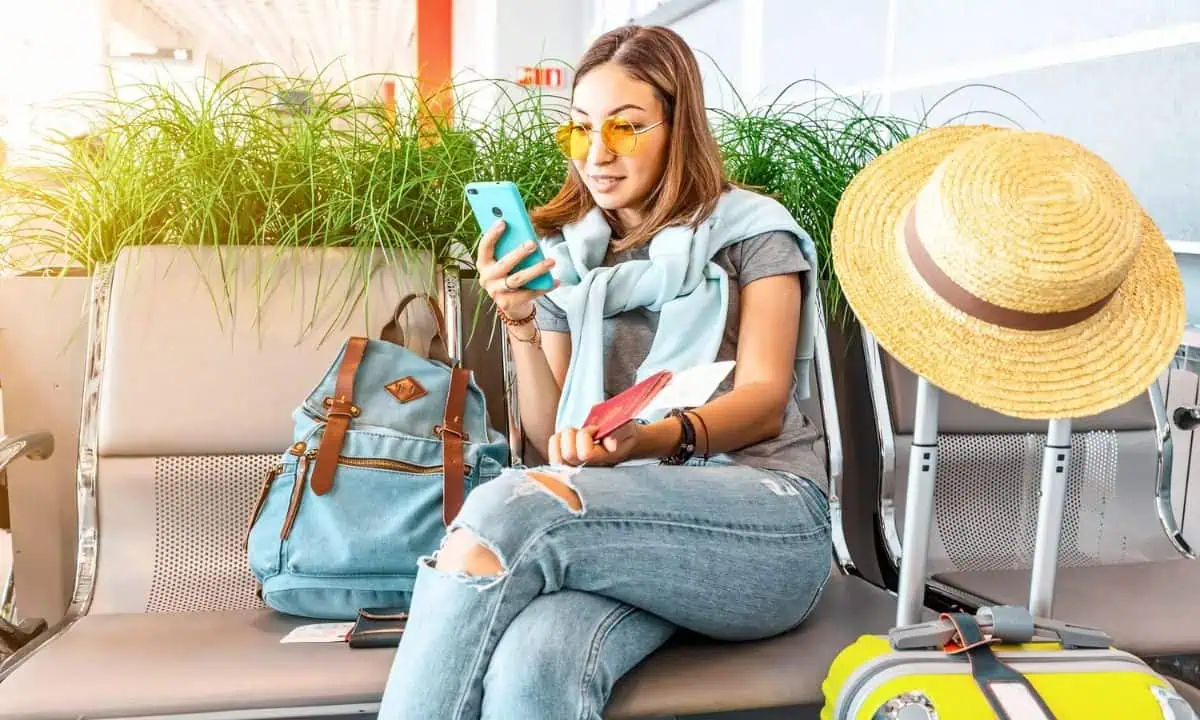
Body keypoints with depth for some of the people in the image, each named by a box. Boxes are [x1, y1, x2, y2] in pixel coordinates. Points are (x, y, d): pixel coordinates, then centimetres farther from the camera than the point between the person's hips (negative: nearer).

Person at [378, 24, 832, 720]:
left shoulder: (752, 231, 11)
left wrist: (656, 438, -23)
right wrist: (521, 324, -3)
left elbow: (765, 400, -2)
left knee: (509, 506, -31)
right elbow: (552, 435, 14)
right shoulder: (567, 260, 19)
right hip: (617, 523, 2)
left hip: (762, 520, -2)